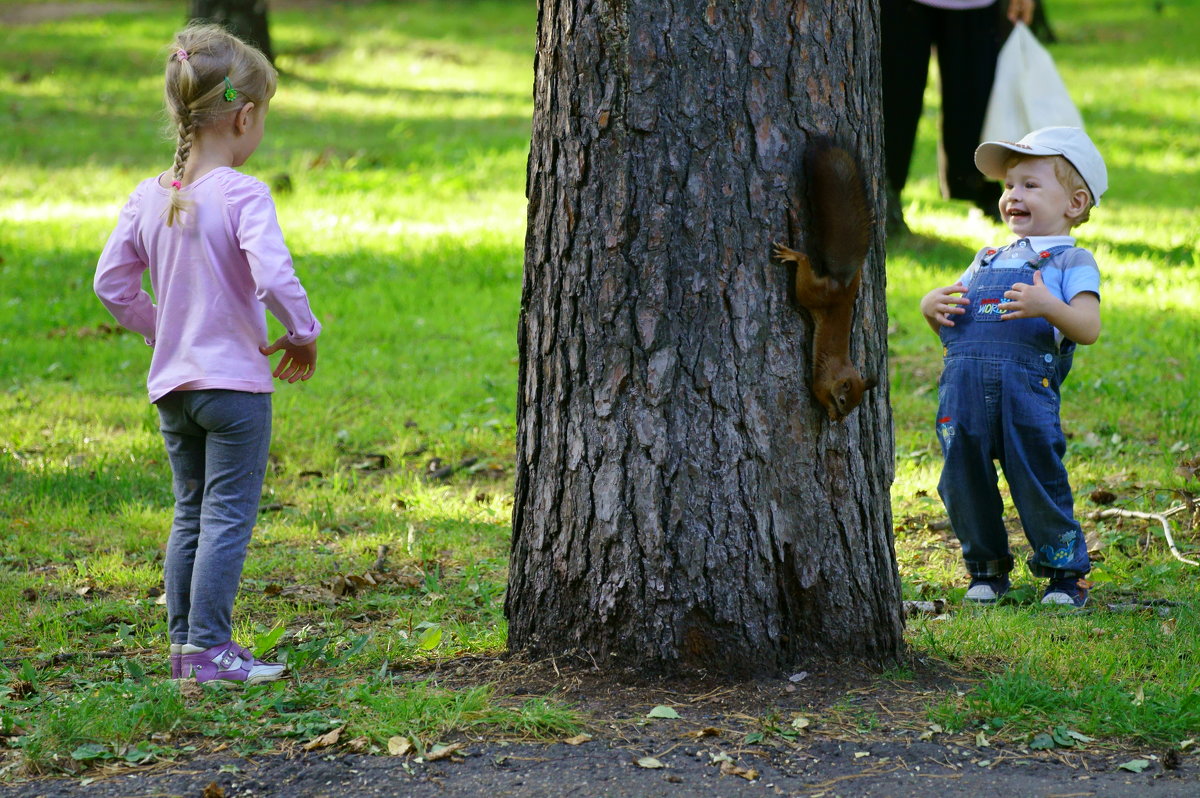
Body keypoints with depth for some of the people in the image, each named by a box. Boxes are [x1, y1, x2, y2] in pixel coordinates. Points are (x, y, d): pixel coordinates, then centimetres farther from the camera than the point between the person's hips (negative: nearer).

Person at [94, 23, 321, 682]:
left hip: (170, 384, 7)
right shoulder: (243, 195, -16)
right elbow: (273, 278, -26)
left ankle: (183, 641, 20)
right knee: (229, 516, -1)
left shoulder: (148, 198, 4)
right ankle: (209, 647, -2)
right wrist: (303, 335, -10)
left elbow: (111, 282, 9)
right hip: (235, 381, -7)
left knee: (190, 513, 17)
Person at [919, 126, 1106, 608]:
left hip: (1025, 383, -6)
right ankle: (986, 568, 23)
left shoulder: (1072, 262, 9)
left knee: (1038, 479, -5)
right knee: (962, 480, 6)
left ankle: (1064, 571, 11)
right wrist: (932, 306, 7)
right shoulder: (989, 259, 29)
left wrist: (1047, 307, -23)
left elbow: (1088, 328, -5)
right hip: (962, 384, 6)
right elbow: (949, 310, 31)